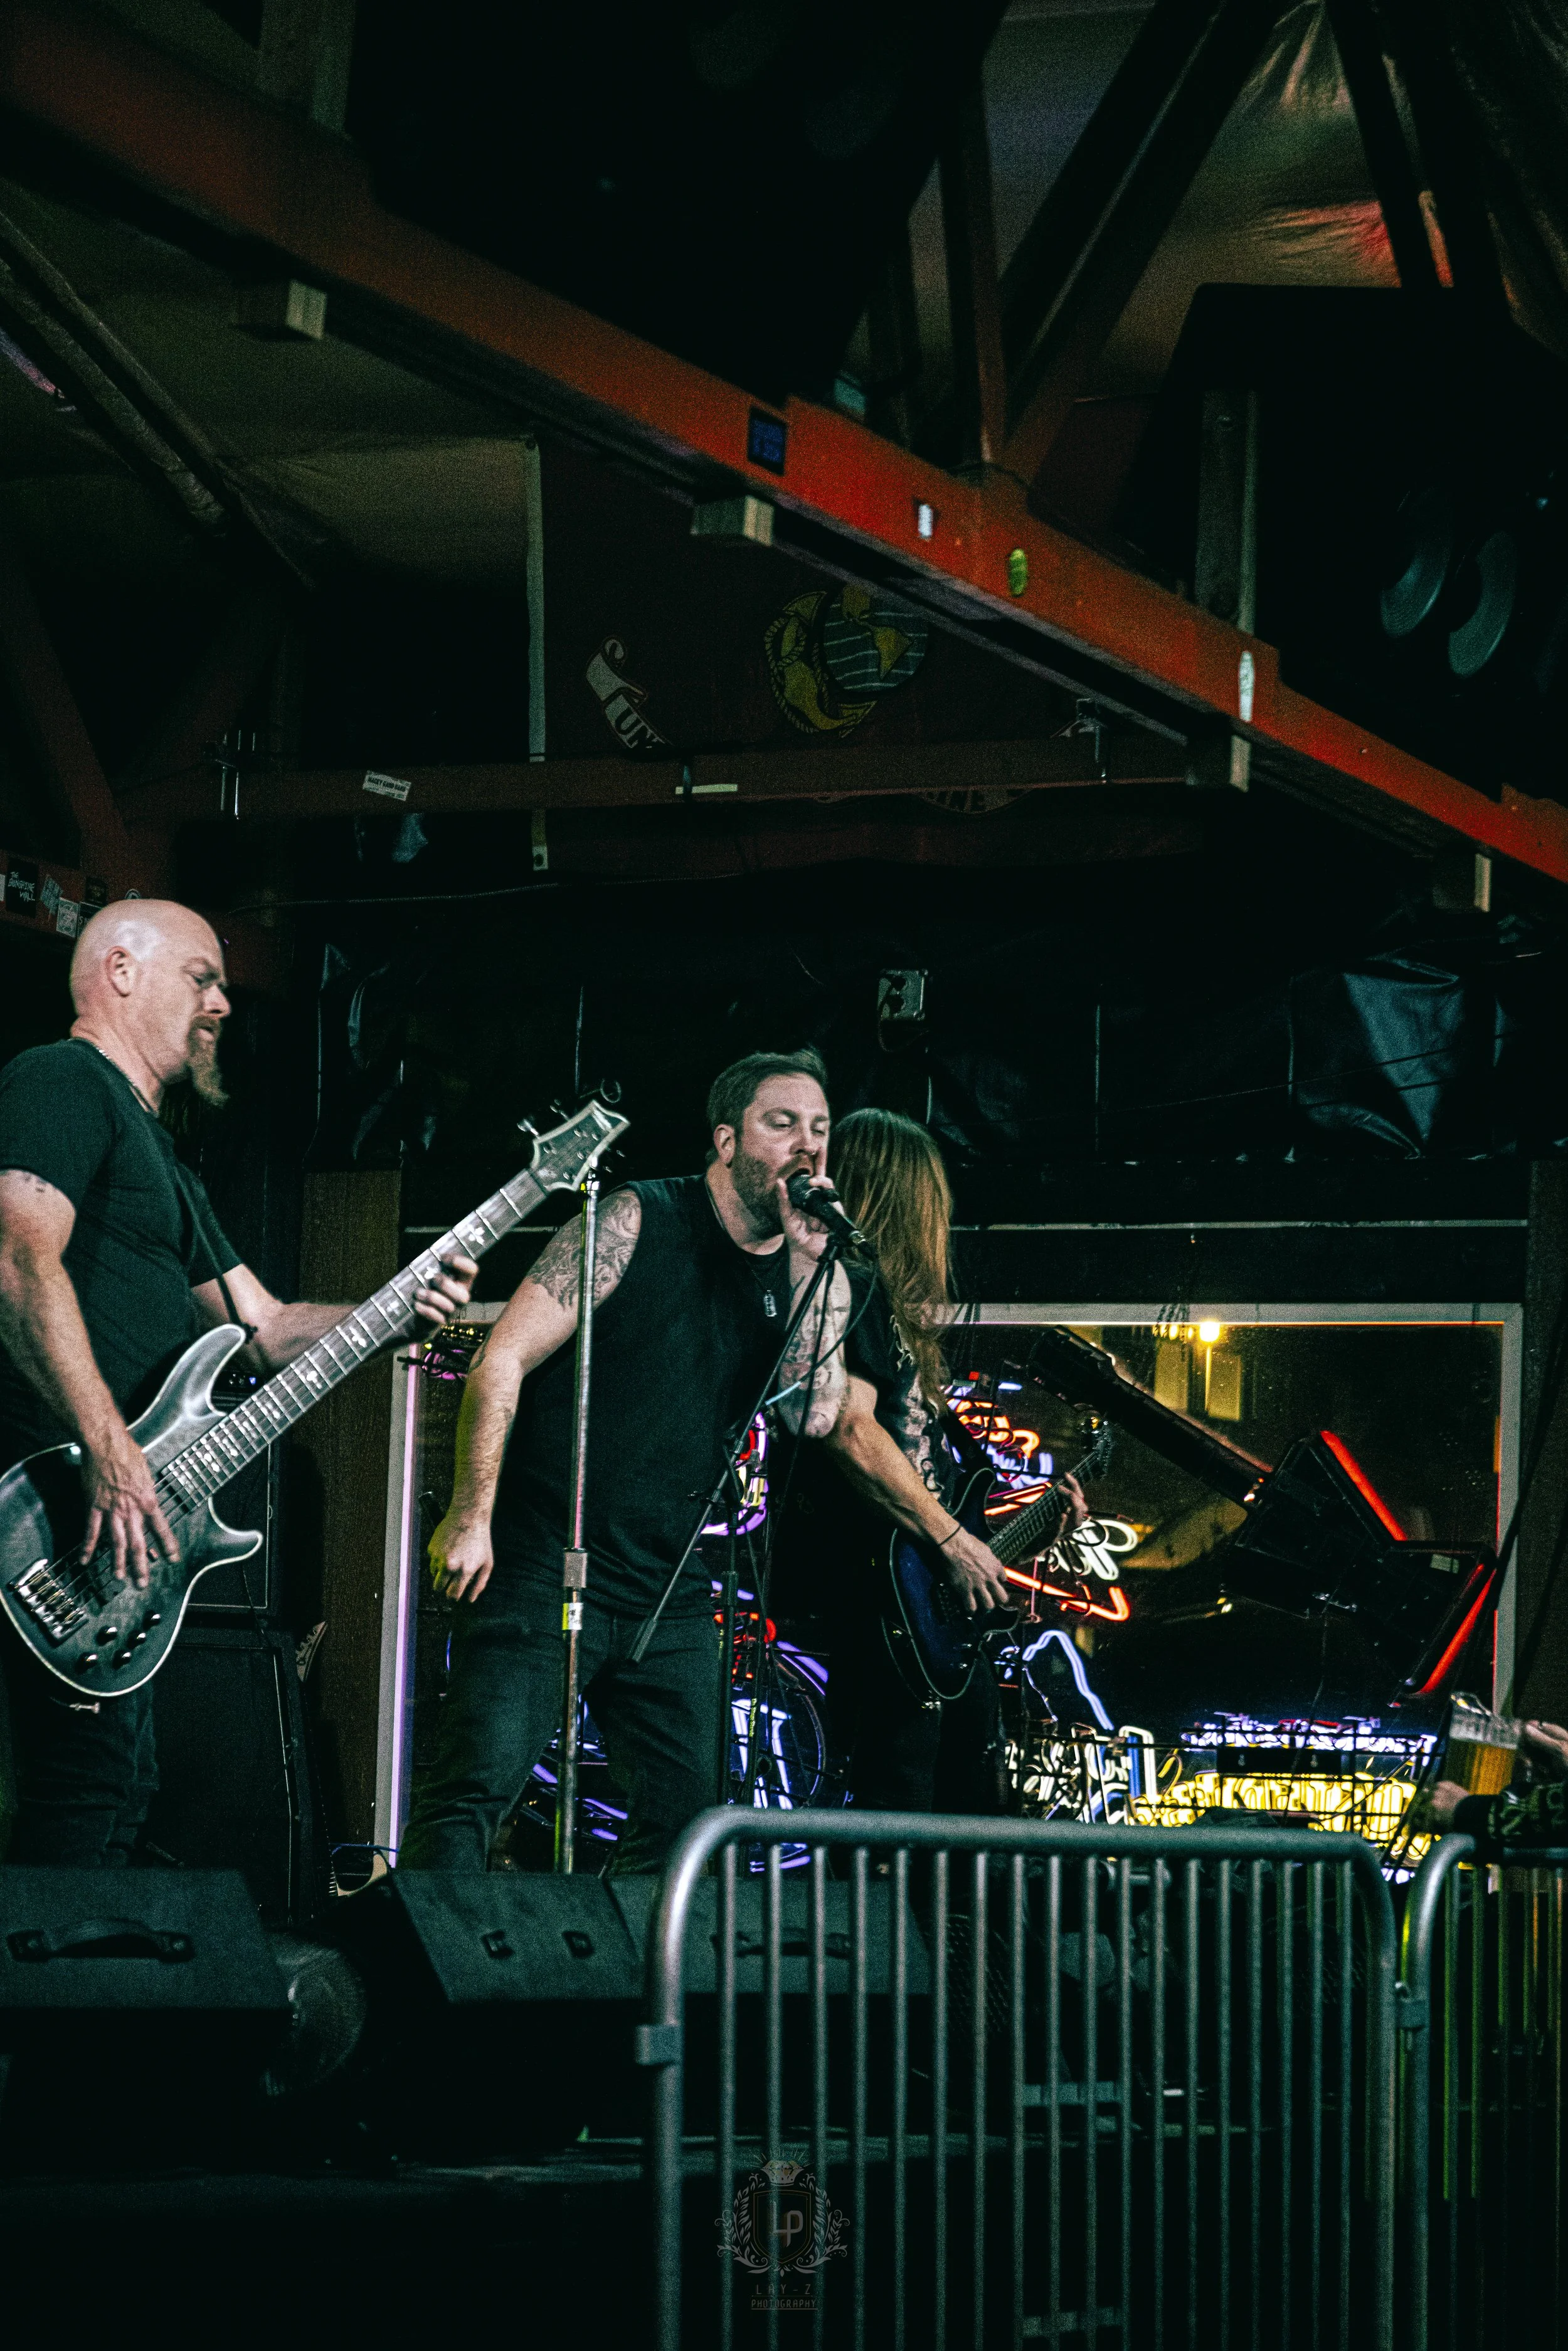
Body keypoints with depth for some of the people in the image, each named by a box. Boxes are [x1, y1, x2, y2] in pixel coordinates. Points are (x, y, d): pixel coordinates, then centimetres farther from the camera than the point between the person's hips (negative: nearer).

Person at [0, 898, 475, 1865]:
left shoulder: (159, 1150, 27)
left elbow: (267, 1329, 26)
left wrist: (400, 1310, 8)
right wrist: (110, 1451, -27)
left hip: (128, 1527, 11)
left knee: (122, 1789, 12)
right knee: (92, 1792, -14)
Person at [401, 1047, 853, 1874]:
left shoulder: (814, 1275, 9)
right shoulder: (638, 1223, -6)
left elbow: (815, 1415, -6)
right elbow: (504, 1359, -8)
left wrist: (809, 1261, -12)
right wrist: (471, 1517, -14)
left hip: (671, 1596, 6)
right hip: (542, 1576, -6)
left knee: (682, 1817, 6)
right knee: (476, 1785, -15)